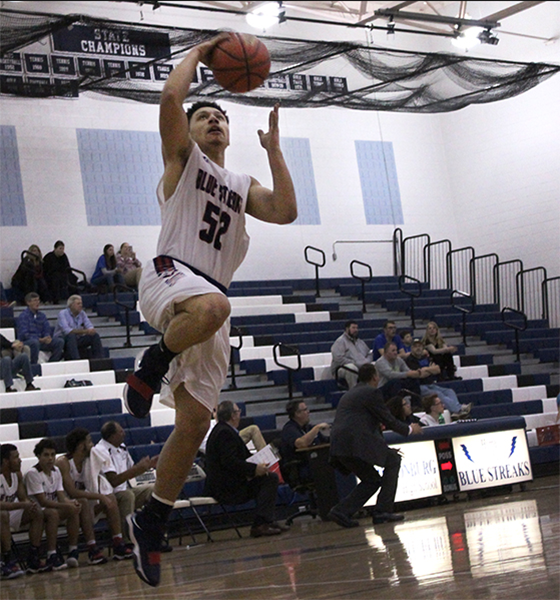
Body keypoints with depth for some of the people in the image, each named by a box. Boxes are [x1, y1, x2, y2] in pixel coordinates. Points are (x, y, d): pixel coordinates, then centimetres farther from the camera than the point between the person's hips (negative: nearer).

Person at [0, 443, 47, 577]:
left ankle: (34, 560, -8)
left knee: (37, 513, -6)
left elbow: (23, 498, 4)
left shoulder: (17, 474, 0)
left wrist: (30, 505, -20)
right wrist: (22, 505, -39)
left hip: (11, 513, 8)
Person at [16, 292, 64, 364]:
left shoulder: (42, 315, 13)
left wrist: (47, 337, -18)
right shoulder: (23, 315, -8)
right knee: (34, 342, -40)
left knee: (60, 341, -12)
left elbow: (47, 330, 8)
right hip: (26, 342, -6)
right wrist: (40, 339, -27)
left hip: (40, 341, 6)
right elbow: (24, 334, -17)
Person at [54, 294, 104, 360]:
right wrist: (84, 331, -32)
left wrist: (91, 330, -26)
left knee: (95, 335, -13)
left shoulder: (82, 313, 5)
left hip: (76, 340, 6)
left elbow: (90, 328, 0)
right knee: (71, 335, -38)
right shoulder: (63, 313, -13)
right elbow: (67, 331, -27)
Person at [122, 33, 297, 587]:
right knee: (212, 307, -45)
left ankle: (150, 523, 9)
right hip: (170, 274, -6)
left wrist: (273, 149, 14)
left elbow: (285, 211, 9)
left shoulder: (243, 186, 28)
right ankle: (151, 367, -18)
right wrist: (198, 53, 9)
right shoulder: (182, 158, 13)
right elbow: (170, 97, -5)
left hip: (210, 299, 6)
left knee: (194, 423, -1)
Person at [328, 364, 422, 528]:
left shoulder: (349, 394, 29)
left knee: (373, 480, 19)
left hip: (338, 447, 8)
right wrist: (409, 429, 19)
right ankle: (383, 511, 1)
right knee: (393, 461, 7)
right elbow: (388, 420, 0)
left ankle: (341, 511, 5)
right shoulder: (371, 392, 2)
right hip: (357, 443, -8)